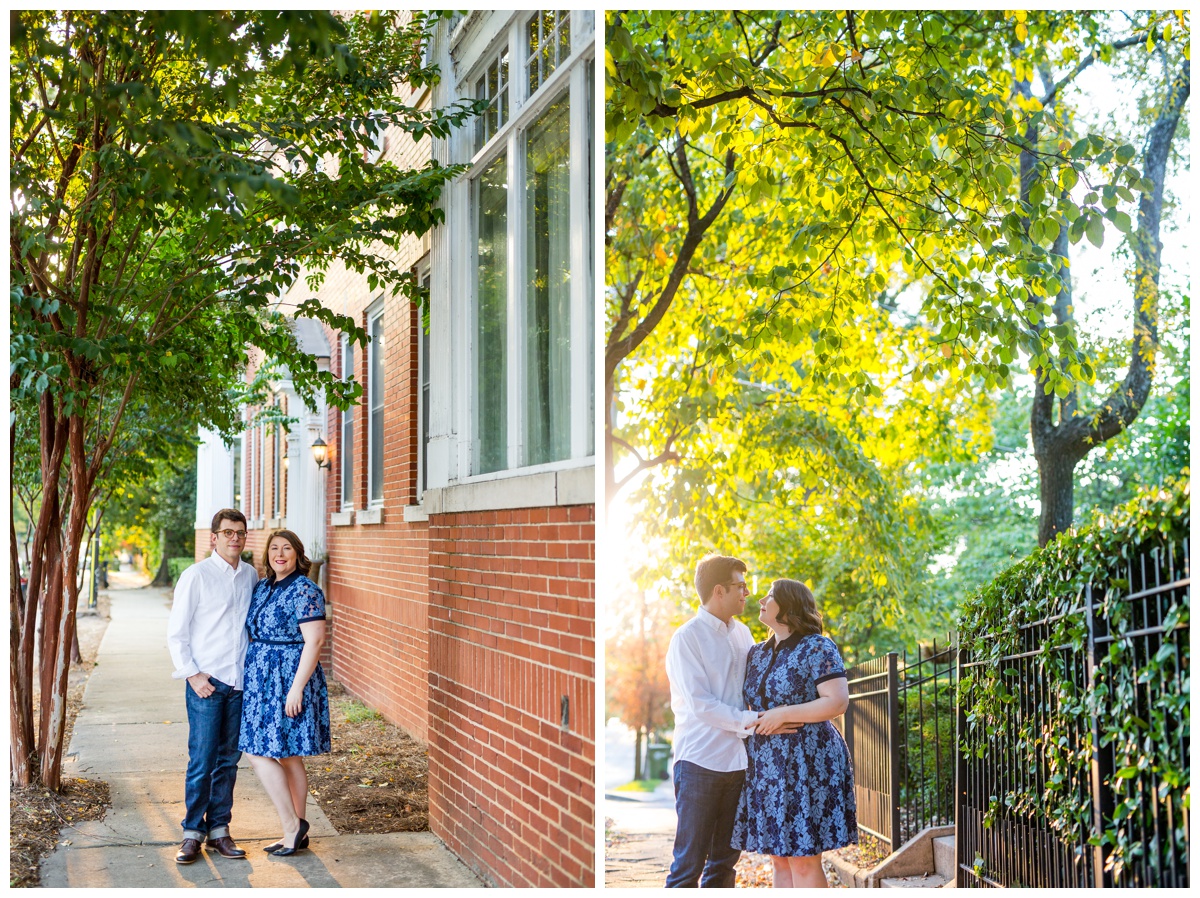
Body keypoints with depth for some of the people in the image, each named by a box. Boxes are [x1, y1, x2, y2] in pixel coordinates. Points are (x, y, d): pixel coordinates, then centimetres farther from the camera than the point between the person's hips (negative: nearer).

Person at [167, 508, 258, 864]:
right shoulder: (196, 576, -3)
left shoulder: (252, 576, 10)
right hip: (206, 682, -4)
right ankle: (192, 833, 6)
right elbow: (176, 632, -2)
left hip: (241, 683, 4)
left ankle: (219, 829, 17)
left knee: (228, 760, 8)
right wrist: (193, 674, -9)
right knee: (201, 761, -4)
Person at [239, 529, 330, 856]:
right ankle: (297, 832, 18)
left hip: (288, 681, -8)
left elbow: (314, 640, -19)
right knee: (288, 757, 11)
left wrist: (297, 687, -22)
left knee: (259, 753, -8)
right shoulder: (262, 587, 12)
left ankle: (292, 825, 1)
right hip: (264, 681, 8)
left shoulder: (304, 591, -14)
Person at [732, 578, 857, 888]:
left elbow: (838, 702, -18)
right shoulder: (757, 654, 14)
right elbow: (743, 705, 23)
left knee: (803, 861, -7)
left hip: (806, 762, -7)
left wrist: (782, 715, -19)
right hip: (767, 766, 7)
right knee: (780, 859, 9)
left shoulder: (817, 648, -8)